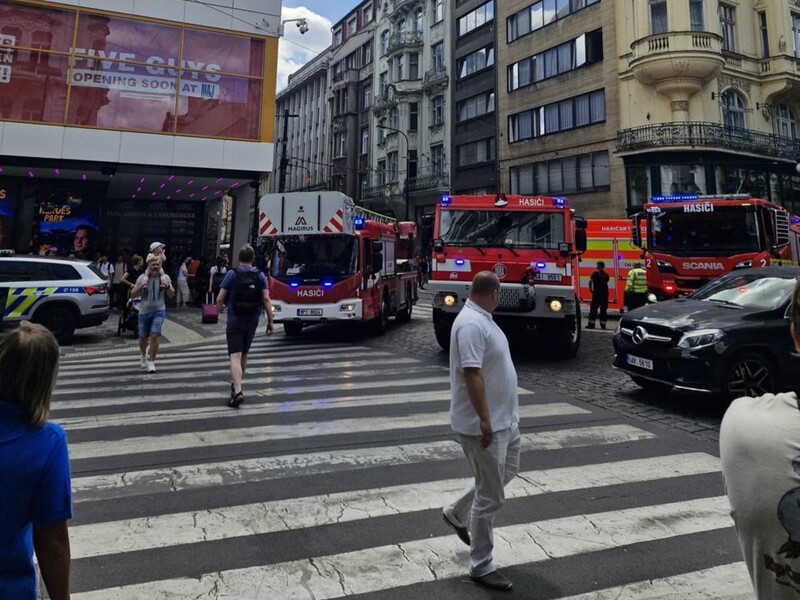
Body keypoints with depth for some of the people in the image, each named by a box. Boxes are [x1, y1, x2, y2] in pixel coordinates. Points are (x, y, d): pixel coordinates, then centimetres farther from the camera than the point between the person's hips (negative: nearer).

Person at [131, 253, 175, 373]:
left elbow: (172, 295, 2)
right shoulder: (142, 278, -3)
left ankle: (151, 362, -4)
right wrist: (140, 287, -19)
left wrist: (168, 286, -18)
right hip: (144, 312, 1)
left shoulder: (165, 277, -1)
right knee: (143, 337, 13)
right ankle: (143, 354, 43)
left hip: (159, 311, -1)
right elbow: (132, 295, 0)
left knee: (155, 336, -14)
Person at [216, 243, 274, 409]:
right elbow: (266, 299, -7)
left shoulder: (232, 274, -6)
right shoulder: (260, 276, 0)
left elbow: (220, 299, -5)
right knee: (244, 354, 20)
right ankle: (236, 384, 37)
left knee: (235, 356, -8)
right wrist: (270, 321, -2)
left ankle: (237, 391, -22)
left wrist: (220, 308, 18)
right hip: (252, 321, 4)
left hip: (235, 321, -3)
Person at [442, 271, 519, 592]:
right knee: (490, 497, 1)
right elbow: (472, 374, -28)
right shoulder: (471, 324, -23)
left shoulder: (483, 319, 10)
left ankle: (457, 513, 39)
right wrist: (484, 420, -28)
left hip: (504, 418, 10)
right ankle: (481, 566, 17)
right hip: (485, 423, -10)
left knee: (507, 471, 25)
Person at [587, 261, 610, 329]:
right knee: (603, 309, 8)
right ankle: (603, 325, 8)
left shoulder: (595, 273, -7)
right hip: (605, 293, 5)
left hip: (597, 293, -5)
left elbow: (590, 281, -17)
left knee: (593, 309, -1)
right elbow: (606, 282, 12)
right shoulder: (606, 274, 9)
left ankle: (591, 324, -4)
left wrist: (590, 289, -5)